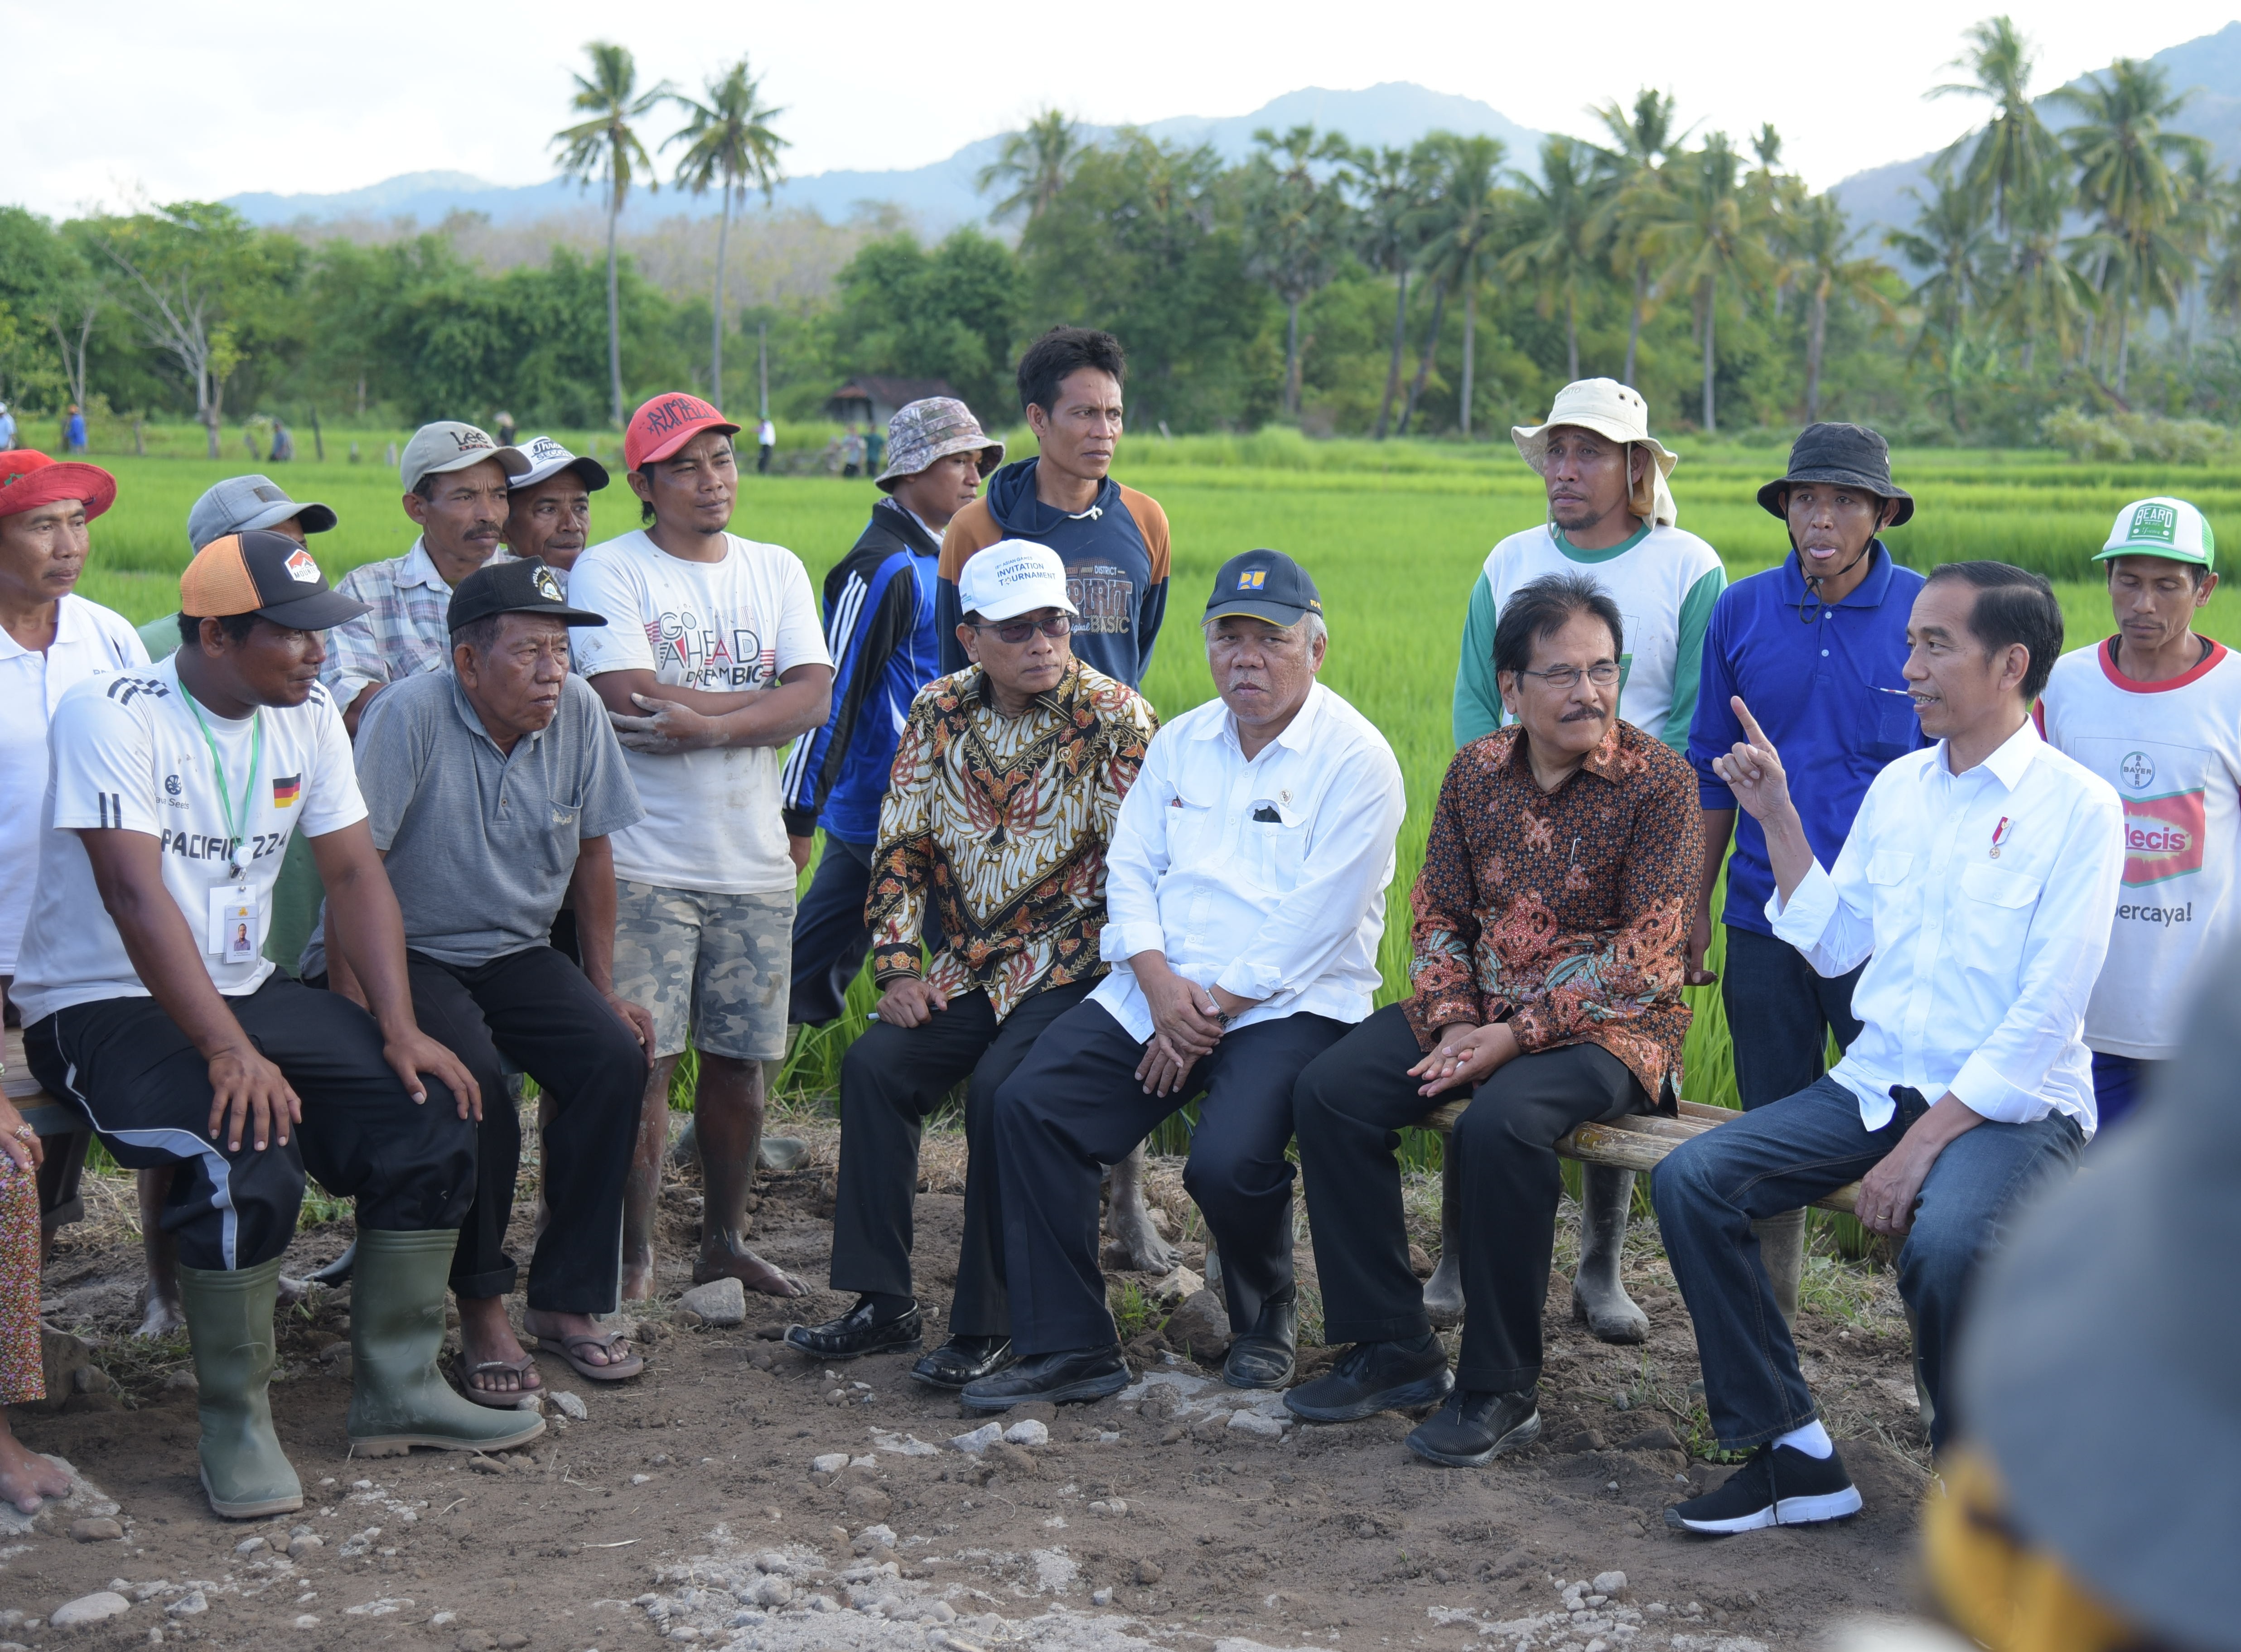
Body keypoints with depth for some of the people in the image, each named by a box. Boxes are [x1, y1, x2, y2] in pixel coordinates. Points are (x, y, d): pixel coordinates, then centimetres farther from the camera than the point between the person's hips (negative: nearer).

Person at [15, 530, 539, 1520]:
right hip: (102, 1005, -7)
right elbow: (135, 894, -25)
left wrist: (399, 1029, -8)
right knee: (247, 1164, -32)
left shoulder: (307, 717, 4)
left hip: (246, 990, 7)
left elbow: (354, 873, 4)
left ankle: (396, 1390, 3)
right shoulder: (113, 716, -16)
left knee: (430, 1118, -10)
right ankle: (235, 1426, -12)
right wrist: (228, 1049, -33)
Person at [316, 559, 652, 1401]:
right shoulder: (411, 715, -19)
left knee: (615, 1057, -18)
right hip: (409, 952, -5)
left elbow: (591, 852, 8)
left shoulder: (578, 711, -4)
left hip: (516, 952, 5)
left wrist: (603, 989, 8)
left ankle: (566, 1299, -6)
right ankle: (481, 1309, -14)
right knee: (471, 1072, -31)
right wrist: (355, 1008, -24)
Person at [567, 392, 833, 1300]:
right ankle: (633, 1256, 5)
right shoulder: (609, 571, -2)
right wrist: (766, 698, -7)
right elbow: (629, 703, -16)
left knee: (739, 1056, 9)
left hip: (754, 860, 4)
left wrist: (710, 724, -16)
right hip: (645, 862, -4)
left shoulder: (777, 570, 12)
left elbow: (815, 699, -1)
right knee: (642, 1062, -6)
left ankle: (725, 1236, 24)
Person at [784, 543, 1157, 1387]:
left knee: (1000, 1088, -27)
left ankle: (989, 1326, -14)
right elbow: (902, 848, 8)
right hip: (968, 970, 6)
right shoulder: (939, 713, 5)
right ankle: (884, 1301, -2)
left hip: (1071, 968, -5)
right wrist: (897, 968, 0)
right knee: (873, 1065, -12)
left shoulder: (1117, 720, -9)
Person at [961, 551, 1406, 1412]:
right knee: (1029, 1102, -14)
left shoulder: (1356, 759, -6)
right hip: (1159, 993, 6)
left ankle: (1266, 1314, 7)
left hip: (1291, 1003, -6)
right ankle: (1068, 1347, -9)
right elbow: (1130, 869, 8)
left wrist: (1211, 1012, -15)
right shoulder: (1180, 743, 15)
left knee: (1228, 1163, -29)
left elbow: (1312, 924, -12)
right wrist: (1161, 986, -10)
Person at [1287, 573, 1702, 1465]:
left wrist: (1517, 1036, -21)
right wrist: (1454, 1023, -10)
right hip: (1481, 1010, 6)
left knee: (1500, 1122, -34)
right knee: (1329, 1091, -13)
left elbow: (1646, 948, -15)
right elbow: (1439, 912, 10)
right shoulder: (1476, 770, 7)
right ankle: (1394, 1349, -2)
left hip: (1608, 1023, -6)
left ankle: (1499, 1389, -18)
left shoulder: (1659, 782, -10)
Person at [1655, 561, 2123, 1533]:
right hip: (1877, 1085, 6)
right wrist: (1777, 820, 7)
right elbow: (1832, 945, 15)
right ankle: (1791, 1455, -4)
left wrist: (1925, 1144, -21)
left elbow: (2045, 1018, -15)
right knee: (1690, 1181, -13)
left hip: (2015, 1104, -6)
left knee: (1945, 1242, -36)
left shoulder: (2077, 807, -9)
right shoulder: (1898, 786, 12)